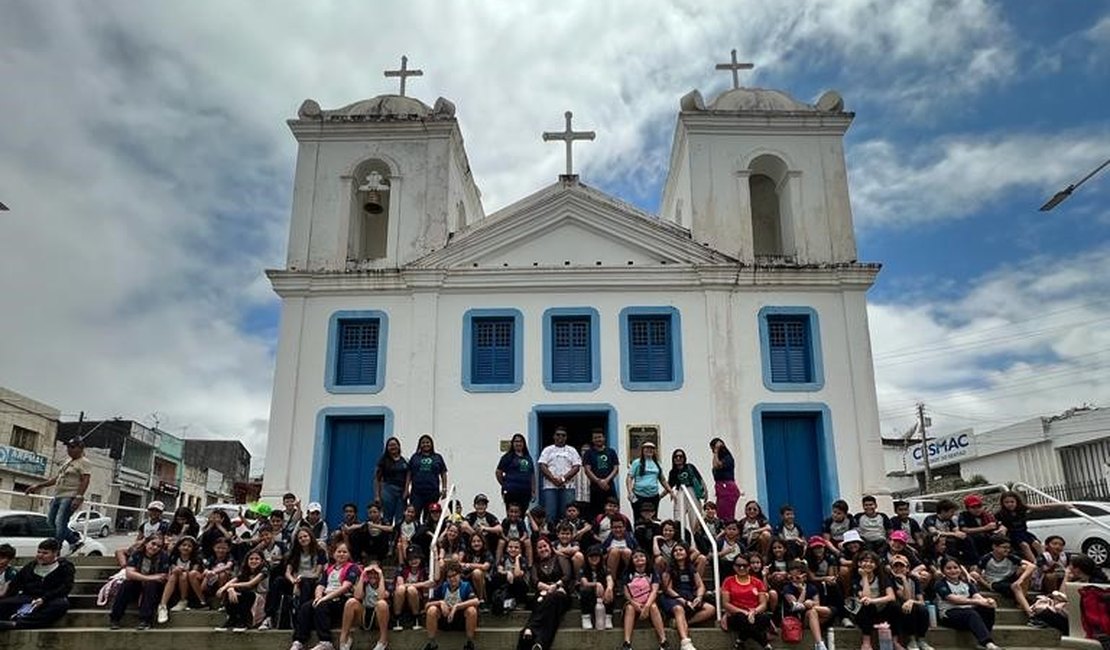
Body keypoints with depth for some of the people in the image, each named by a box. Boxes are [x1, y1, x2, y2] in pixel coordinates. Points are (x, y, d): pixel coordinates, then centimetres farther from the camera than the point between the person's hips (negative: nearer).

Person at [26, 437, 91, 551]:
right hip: (58, 497, 10)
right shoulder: (68, 462, 22)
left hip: (70, 498, -10)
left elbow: (85, 481, -18)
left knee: (60, 524, -14)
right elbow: (56, 478, 27)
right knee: (50, 522, 11)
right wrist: (38, 486, 22)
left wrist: (78, 497, -28)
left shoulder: (84, 463, -7)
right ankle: (75, 539, 18)